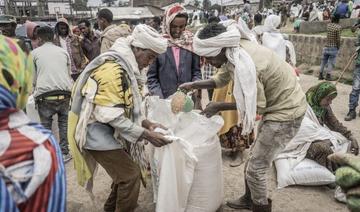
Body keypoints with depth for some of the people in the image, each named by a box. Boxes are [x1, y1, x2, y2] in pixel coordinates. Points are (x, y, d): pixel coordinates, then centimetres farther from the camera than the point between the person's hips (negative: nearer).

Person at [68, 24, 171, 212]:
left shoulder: (124, 65, 8)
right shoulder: (114, 68, -25)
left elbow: (126, 107, 13)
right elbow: (111, 115, -28)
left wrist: (146, 123, 0)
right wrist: (145, 134, -24)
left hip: (108, 131, 10)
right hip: (97, 132, -10)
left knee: (125, 169, 19)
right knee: (131, 174, -7)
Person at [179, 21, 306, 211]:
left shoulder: (245, 64, -34)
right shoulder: (232, 51, -7)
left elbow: (257, 105, -22)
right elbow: (221, 78, 10)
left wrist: (219, 106, -17)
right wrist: (193, 85, 0)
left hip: (286, 111, -9)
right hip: (278, 105, 9)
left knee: (256, 168, -1)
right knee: (255, 156, 21)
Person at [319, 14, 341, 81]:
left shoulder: (328, 25, 2)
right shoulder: (338, 27, -12)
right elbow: (338, 39, -15)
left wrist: (332, 20, 15)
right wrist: (338, 47, -3)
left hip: (326, 47, 5)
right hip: (333, 48, -5)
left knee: (323, 61, 13)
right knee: (331, 62, 2)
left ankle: (320, 75, 16)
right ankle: (328, 75, -3)